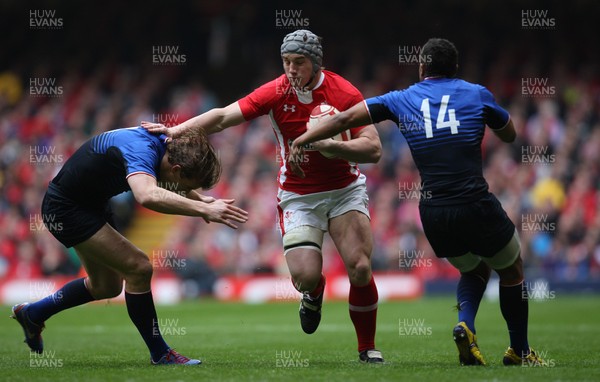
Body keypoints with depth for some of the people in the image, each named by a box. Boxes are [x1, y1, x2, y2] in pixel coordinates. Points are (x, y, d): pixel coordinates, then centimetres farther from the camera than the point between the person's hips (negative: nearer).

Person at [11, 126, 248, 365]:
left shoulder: (162, 143, -7)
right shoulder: (141, 149, -34)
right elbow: (147, 196, -56)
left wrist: (199, 200, -3)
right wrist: (204, 209, -57)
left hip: (91, 204, 10)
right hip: (66, 209, -10)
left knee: (106, 287, 21)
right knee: (138, 268, -16)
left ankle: (32, 314, 40)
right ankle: (160, 354, -3)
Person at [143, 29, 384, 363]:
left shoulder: (345, 93, -12)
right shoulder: (275, 92, -10)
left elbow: (374, 149, -16)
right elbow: (222, 117, -12)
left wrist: (327, 144, -28)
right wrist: (176, 130, -22)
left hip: (346, 190, 0)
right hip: (298, 195, 0)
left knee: (360, 269, -15)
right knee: (305, 276, -18)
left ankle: (368, 348, 6)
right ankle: (315, 291, 23)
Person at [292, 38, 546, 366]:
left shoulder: (401, 100, 9)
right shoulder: (477, 94, 6)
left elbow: (344, 119, 8)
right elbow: (509, 135, 21)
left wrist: (301, 140, 18)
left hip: (433, 213, 3)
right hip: (476, 205, -3)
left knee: (474, 270, 27)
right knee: (512, 271, 20)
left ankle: (465, 324, 0)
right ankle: (520, 351, 22)